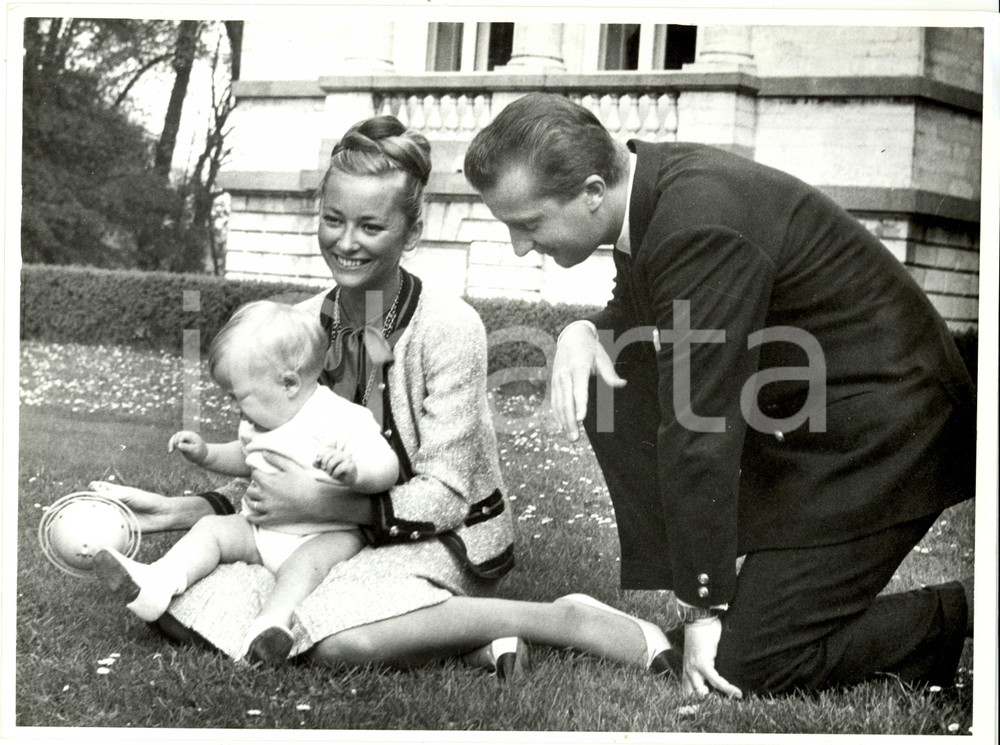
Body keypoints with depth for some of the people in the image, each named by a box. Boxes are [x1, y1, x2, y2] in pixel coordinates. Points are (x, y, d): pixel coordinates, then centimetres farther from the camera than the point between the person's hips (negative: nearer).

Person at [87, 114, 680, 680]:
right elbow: (271, 481, 8)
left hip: (445, 543, -6)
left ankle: (562, 620, -15)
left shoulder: (448, 328, -15)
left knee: (340, 638, -36)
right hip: (344, 536, 6)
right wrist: (179, 511, -8)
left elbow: (443, 498, -15)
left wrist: (319, 504, -24)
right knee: (186, 604, -16)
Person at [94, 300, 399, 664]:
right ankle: (156, 584, -27)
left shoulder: (343, 419, -14)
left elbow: (387, 468, -20)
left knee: (306, 560, -36)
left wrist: (352, 471, -41)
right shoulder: (260, 422, 11)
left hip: (327, 535, -7)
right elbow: (245, 458, 32)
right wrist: (206, 454, 14)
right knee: (212, 527, -8)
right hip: (260, 530, 7)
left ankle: (271, 623, -54)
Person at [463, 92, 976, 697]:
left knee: (747, 665, -10)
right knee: (609, 383, 1)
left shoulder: (702, 227, -29)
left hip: (880, 429, -9)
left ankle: (971, 612, 1)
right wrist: (585, 330, -6)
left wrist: (704, 609, -20)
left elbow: (699, 429, -26)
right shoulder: (648, 178, 0)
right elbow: (637, 312, 19)